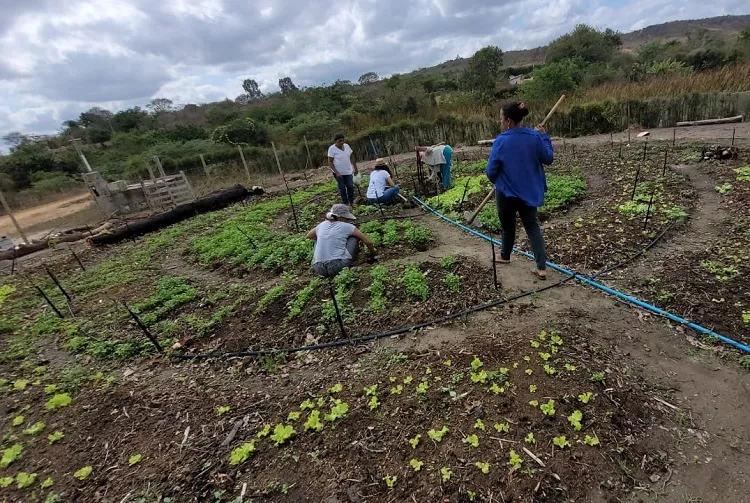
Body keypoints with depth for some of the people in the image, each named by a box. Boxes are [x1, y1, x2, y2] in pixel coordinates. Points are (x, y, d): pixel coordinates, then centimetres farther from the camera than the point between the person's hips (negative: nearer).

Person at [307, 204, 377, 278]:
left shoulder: (322, 225, 11)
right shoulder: (346, 226, 0)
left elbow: (309, 236, 32)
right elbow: (368, 242, 7)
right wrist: (373, 252, 26)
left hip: (319, 269, 4)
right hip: (339, 267, -4)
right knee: (355, 236, 13)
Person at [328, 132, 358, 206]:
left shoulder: (346, 146, 1)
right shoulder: (332, 149, -13)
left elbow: (352, 157, 10)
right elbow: (330, 162, -12)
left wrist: (355, 168, 9)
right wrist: (336, 172, -19)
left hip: (348, 171, 4)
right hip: (338, 173, -4)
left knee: (350, 187, 1)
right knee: (342, 188, 2)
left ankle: (351, 202, 17)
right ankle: (346, 204, 13)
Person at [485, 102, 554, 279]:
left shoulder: (501, 141, -17)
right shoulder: (535, 136, -6)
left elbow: (491, 171, -13)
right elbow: (549, 159, 5)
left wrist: (495, 182, 10)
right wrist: (544, 136, 14)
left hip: (507, 192, -3)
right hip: (529, 191, 3)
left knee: (508, 225, 17)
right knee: (533, 227, 9)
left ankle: (505, 256, 39)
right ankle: (542, 267, 4)